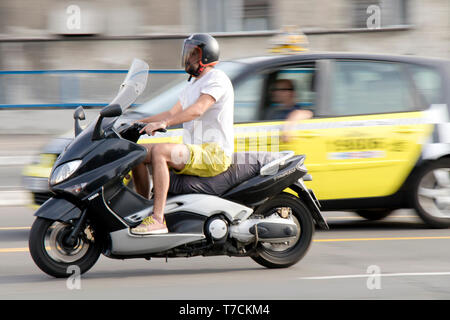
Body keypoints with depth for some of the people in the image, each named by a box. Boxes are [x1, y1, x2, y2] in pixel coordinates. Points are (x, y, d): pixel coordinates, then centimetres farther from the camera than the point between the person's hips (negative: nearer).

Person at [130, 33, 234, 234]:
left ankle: (158, 219, -36)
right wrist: (139, 123, 14)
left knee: (159, 151, -31)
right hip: (194, 151, 10)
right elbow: (173, 113, 24)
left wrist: (163, 123, -35)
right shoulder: (193, 84, 22)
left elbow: (197, 110, -25)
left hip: (214, 153, -10)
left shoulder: (217, 78, -10)